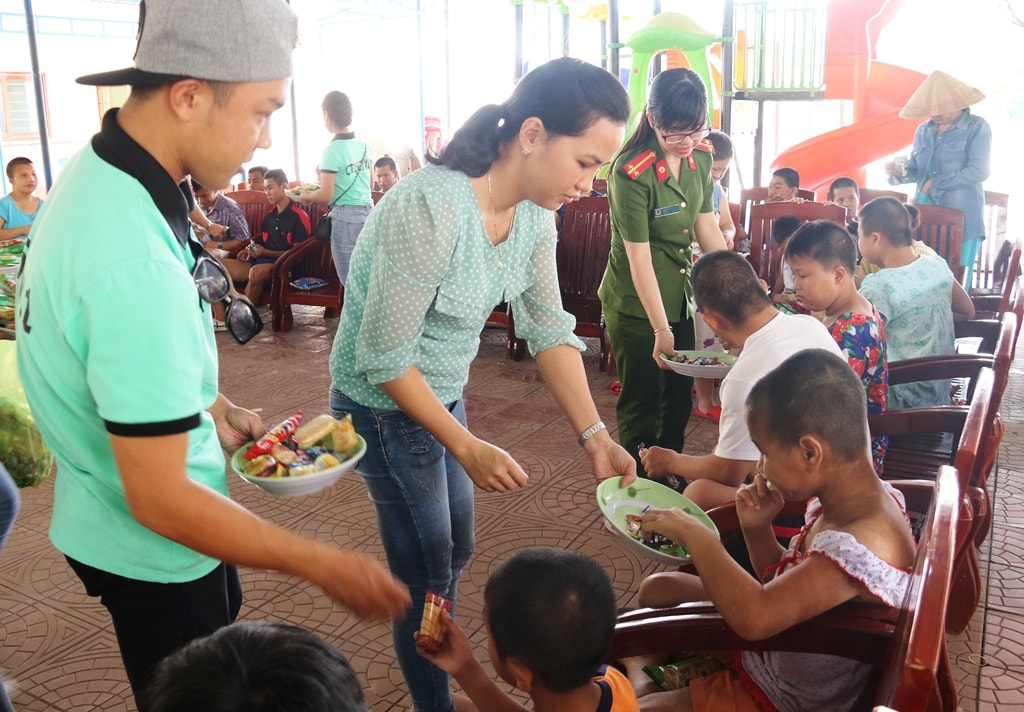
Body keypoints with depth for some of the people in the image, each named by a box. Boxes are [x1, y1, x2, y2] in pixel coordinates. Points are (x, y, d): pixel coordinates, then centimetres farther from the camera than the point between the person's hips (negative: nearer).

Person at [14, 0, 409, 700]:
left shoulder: (93, 169, -4)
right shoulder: (136, 266, -36)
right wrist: (325, 565, -24)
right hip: (153, 553, -8)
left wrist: (209, 403, 10)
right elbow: (159, 501, -30)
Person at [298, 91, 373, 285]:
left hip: (345, 217, -7)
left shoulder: (332, 151, -12)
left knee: (350, 281, 0)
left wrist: (306, 196, 6)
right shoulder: (364, 146, 9)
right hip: (368, 213, 7)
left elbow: (326, 195, -14)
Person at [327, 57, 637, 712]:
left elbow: (549, 328, -4)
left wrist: (595, 435, -11)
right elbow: (386, 358, -26)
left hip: (444, 396, 8)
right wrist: (468, 448, -25)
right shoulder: (430, 208, -32)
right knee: (426, 575, 7)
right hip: (386, 406, -8)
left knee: (455, 553, 23)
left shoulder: (534, 213, -8)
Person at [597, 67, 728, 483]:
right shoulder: (631, 172, -21)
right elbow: (638, 256, -21)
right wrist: (661, 329, -21)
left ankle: (670, 478, 37)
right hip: (636, 305, -7)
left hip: (681, 297, 7)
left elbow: (706, 224, 7)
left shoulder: (701, 156, -1)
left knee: (680, 398, 18)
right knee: (642, 403, 6)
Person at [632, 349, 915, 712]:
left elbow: (756, 616, -45)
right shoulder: (856, 499, -6)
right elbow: (783, 583, 7)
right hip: (770, 647, 9)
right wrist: (757, 528, -11)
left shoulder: (863, 544, -35)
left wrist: (695, 534, -32)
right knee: (659, 587, 15)